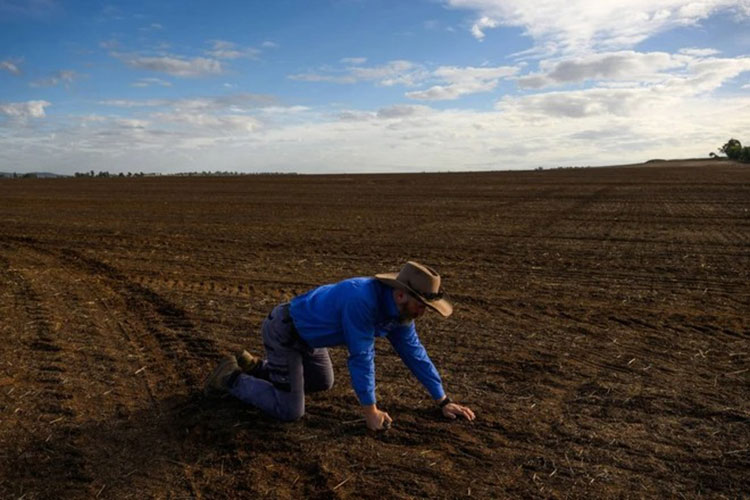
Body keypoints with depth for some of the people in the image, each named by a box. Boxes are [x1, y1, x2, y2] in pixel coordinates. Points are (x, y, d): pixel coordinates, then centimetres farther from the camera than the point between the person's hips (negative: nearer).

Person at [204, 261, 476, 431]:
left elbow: (415, 353, 0)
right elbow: (361, 356, -31)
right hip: (284, 331, -9)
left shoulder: (398, 309, -7)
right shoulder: (363, 300, -35)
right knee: (289, 411, -10)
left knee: (323, 383, 26)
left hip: (307, 334, 9)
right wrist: (370, 411, -22)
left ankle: (253, 366, 31)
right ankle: (231, 378, 8)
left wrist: (443, 401, 3)